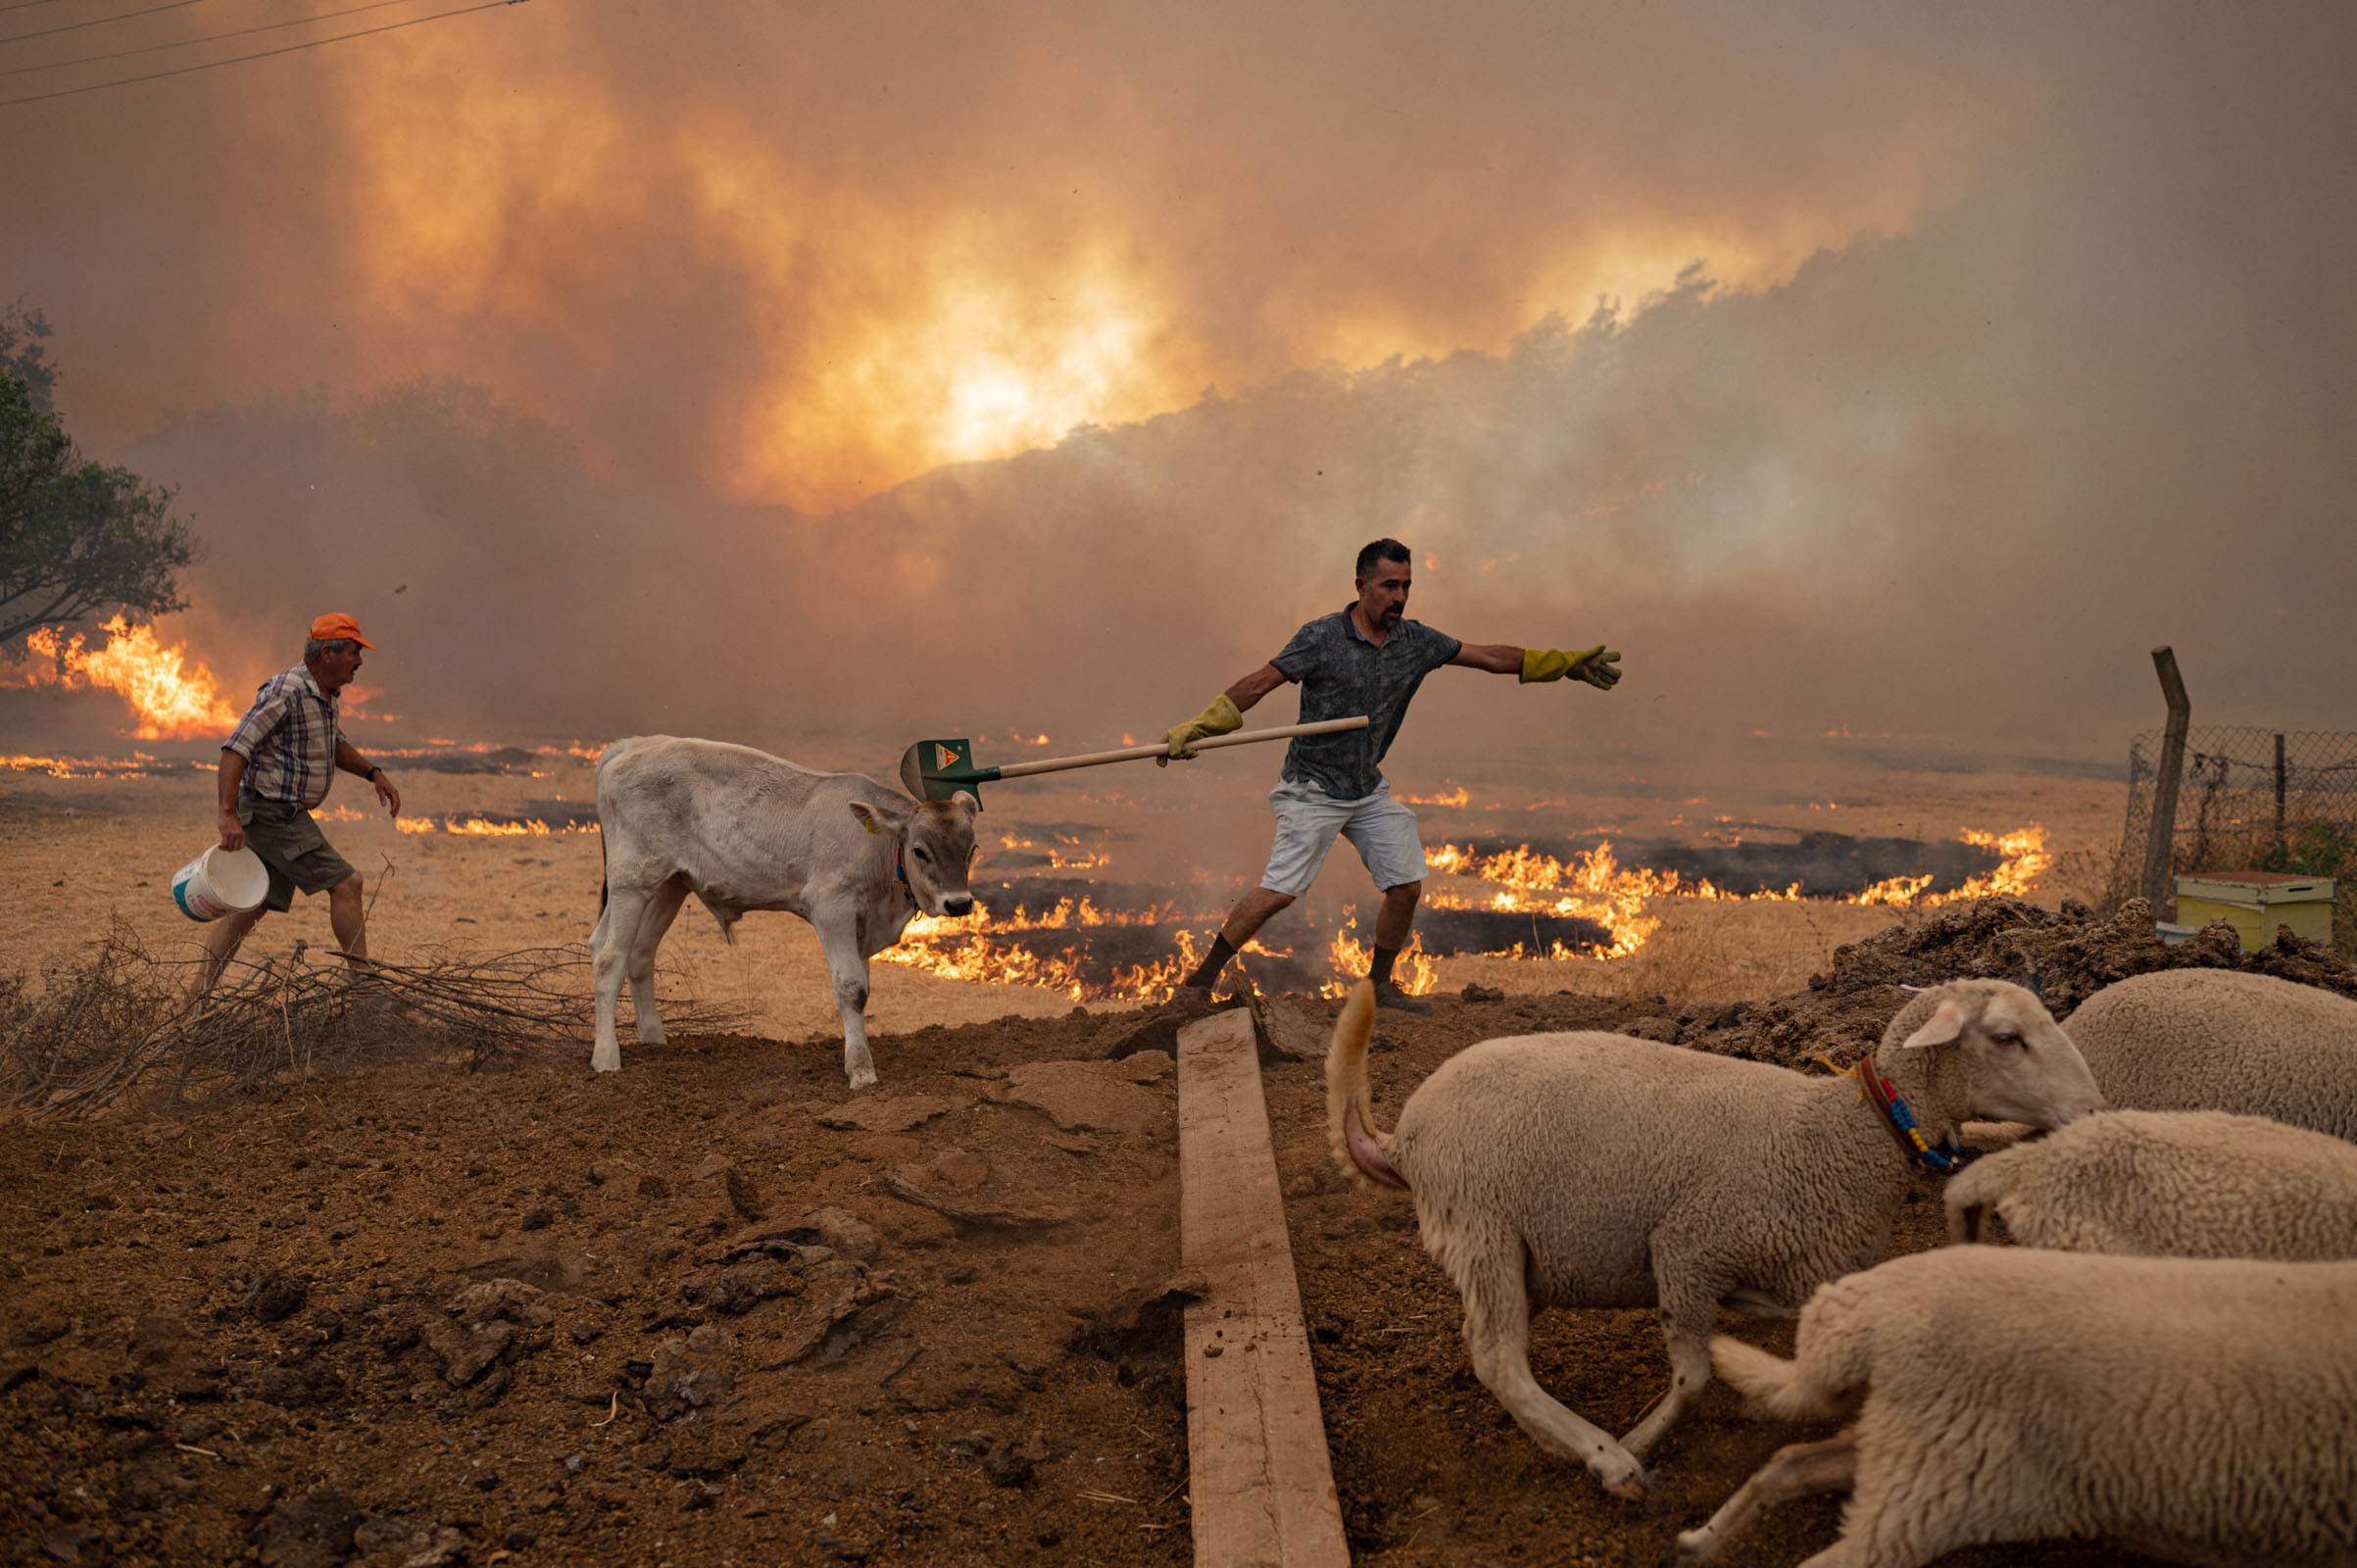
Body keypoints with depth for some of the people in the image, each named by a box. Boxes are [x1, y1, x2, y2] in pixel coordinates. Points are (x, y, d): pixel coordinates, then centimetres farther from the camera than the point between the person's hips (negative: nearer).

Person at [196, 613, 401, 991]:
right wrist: (228, 814, -31)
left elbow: (336, 746, 29)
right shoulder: (285, 692, -19)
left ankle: (198, 997, 9)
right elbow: (235, 748, -24)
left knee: (251, 907, 8)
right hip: (273, 813, -10)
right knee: (345, 884, -8)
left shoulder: (323, 694, 12)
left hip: (286, 814, 10)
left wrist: (374, 773, 13)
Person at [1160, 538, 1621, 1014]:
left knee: (1406, 886, 3)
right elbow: (1259, 683, -17)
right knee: (1280, 890, -17)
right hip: (1313, 790, -6)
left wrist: (1567, 663, 9)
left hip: (1369, 791, 6)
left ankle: (1379, 985, 23)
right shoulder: (1321, 637, -14)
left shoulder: (1415, 641, 2)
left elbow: (1490, 657, 9)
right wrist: (1196, 727, -26)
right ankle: (1199, 980, -7)